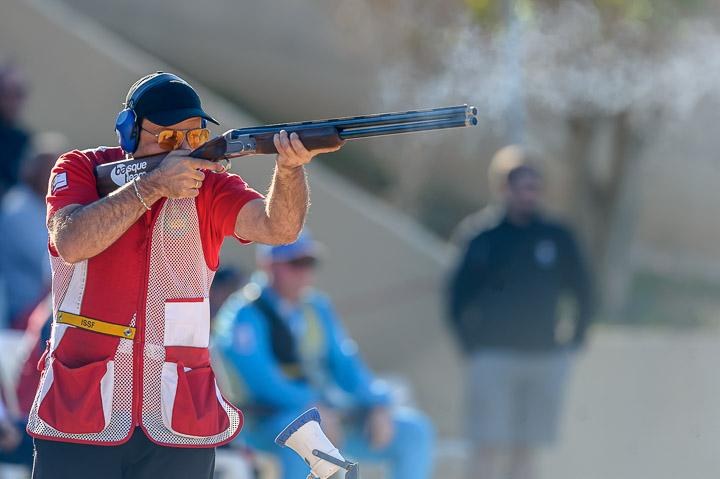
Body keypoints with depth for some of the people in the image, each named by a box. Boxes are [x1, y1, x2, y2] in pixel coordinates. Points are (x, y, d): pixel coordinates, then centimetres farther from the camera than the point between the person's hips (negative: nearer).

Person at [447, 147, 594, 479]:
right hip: (494, 358, -3)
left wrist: (575, 340, 9)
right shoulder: (487, 239, 0)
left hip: (546, 360, 3)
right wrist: (471, 347, 0)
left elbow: (583, 295, 16)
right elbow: (457, 298, 5)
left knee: (526, 452, 5)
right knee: (491, 451, -9)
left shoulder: (557, 238, 7)